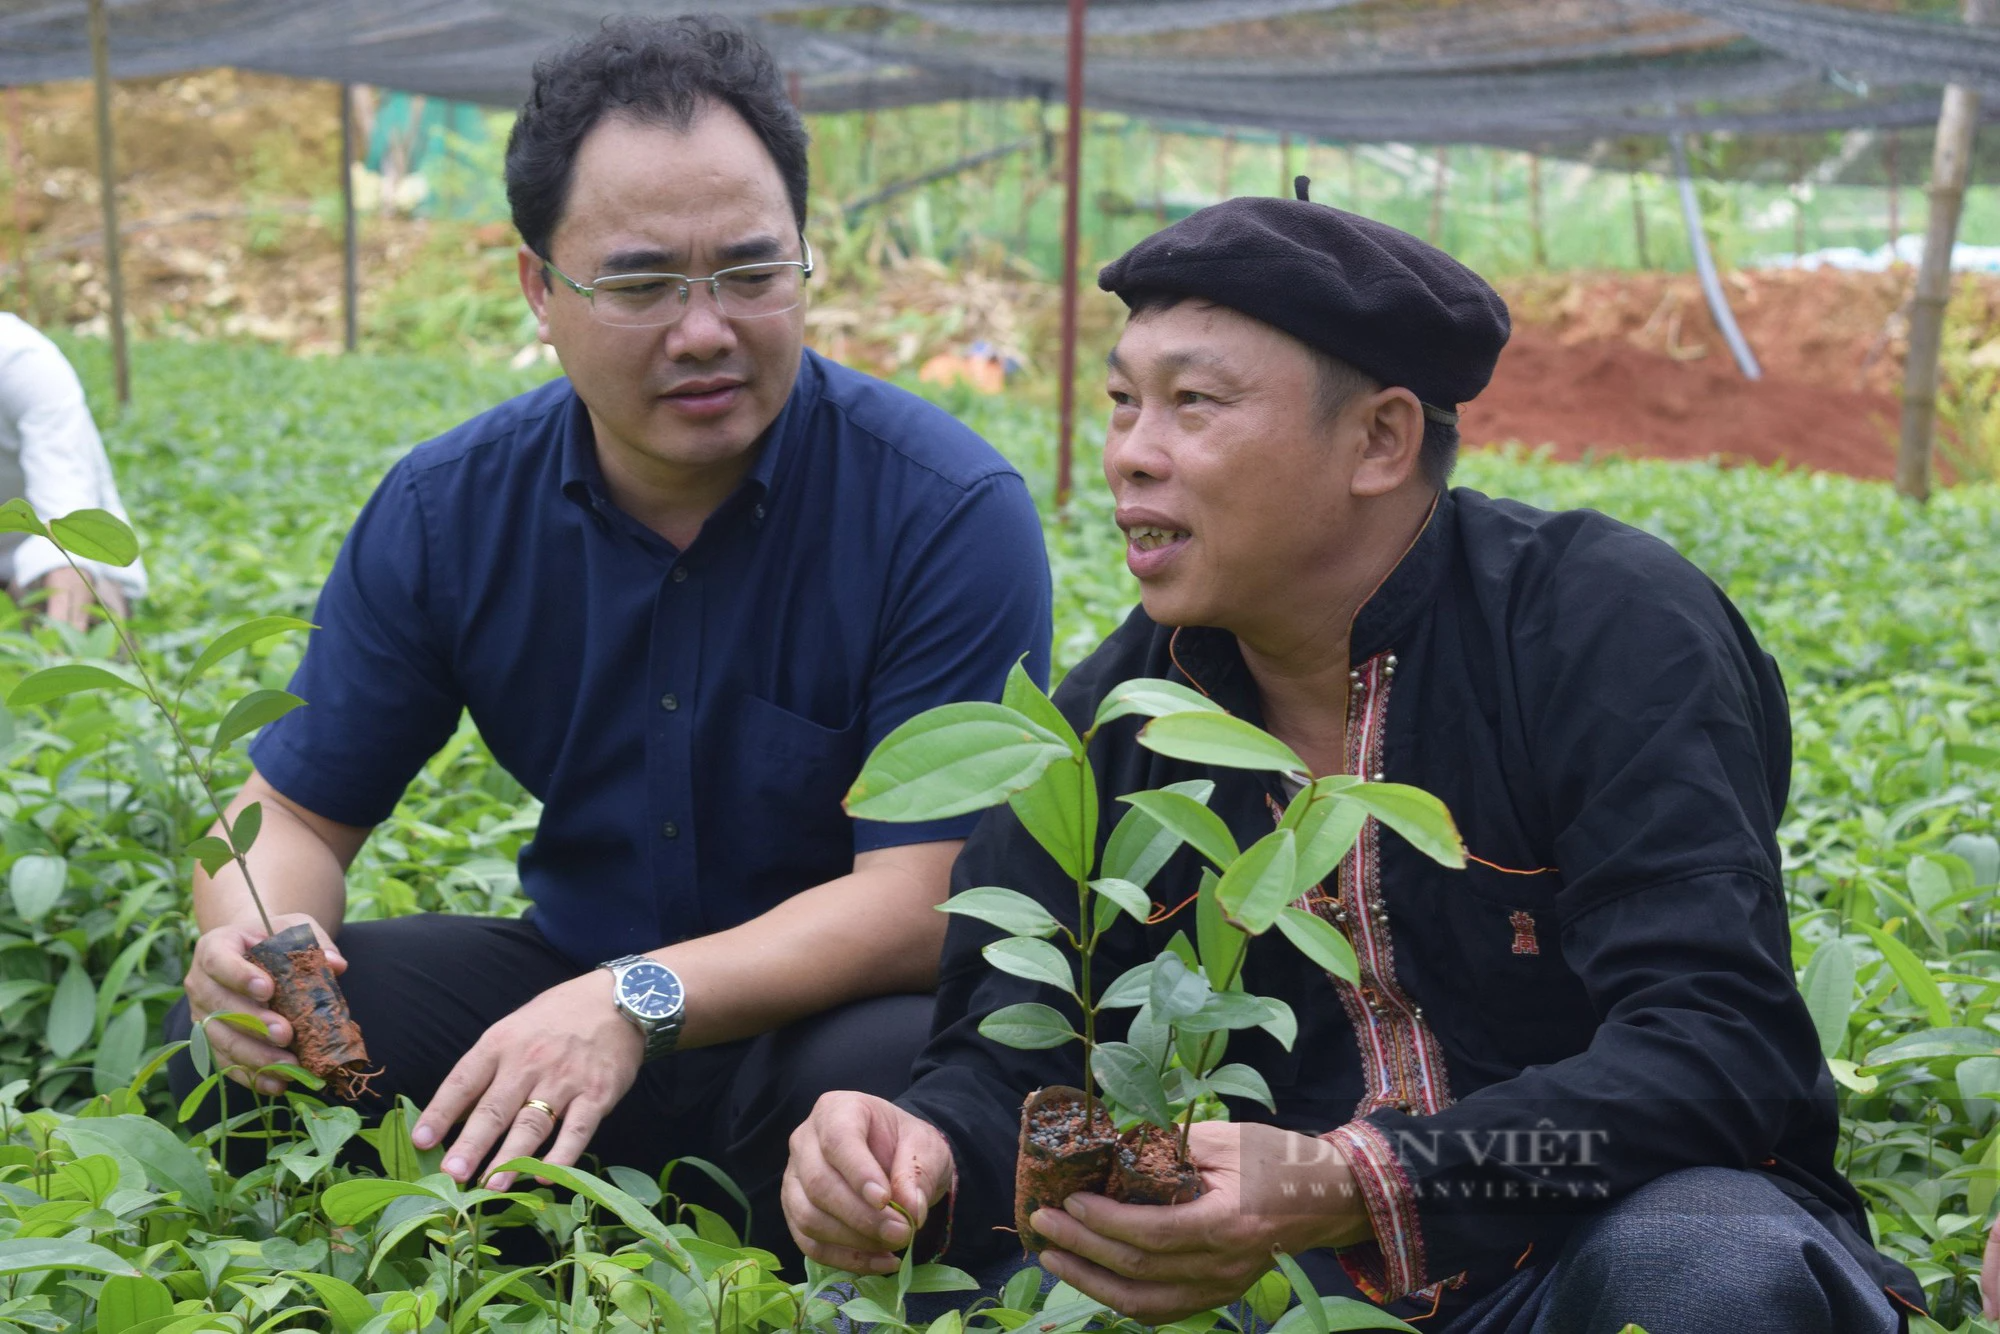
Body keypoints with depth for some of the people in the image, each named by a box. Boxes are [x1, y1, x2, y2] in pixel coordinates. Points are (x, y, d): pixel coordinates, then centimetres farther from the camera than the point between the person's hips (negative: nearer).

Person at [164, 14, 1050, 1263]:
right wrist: (254, 930, -23)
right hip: (570, 978, 4)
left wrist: (641, 1004, -36)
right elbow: (296, 809, 2)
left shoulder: (950, 513, -18)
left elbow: (921, 903, -22)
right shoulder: (447, 509, -4)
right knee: (240, 1039, -17)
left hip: (833, 1009, -3)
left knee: (893, 1070, -37)